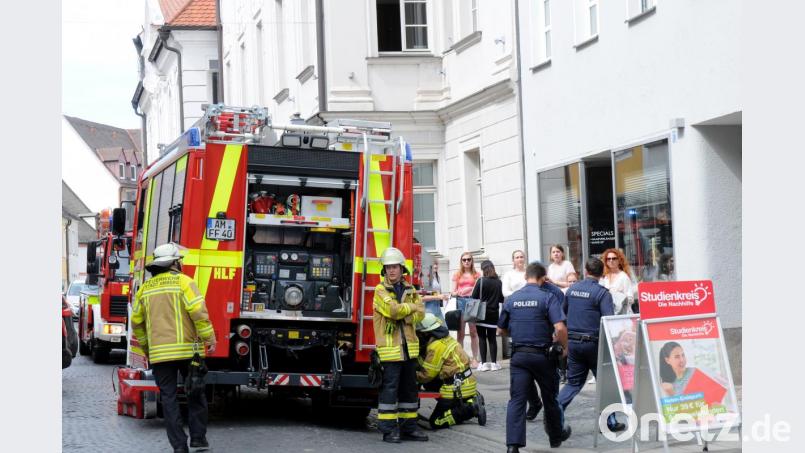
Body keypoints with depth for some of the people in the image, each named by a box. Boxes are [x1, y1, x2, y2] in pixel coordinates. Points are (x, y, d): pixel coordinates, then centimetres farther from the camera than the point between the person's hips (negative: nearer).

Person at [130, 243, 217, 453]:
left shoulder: (145, 288, 10)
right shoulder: (183, 282, -4)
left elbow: (137, 321, 16)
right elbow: (198, 312, -15)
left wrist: (145, 347, 28)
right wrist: (209, 337, -6)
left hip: (159, 353, 3)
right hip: (188, 349, -3)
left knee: (168, 397, 6)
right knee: (195, 393, 13)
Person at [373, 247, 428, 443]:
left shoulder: (410, 290, 14)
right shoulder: (381, 290, -4)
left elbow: (420, 313, 3)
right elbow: (393, 309, -20)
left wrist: (403, 315, -14)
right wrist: (411, 307, -4)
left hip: (409, 347, 6)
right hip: (390, 348, -6)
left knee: (410, 388, 11)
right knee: (390, 388, -6)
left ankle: (409, 426, 19)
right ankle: (388, 429, -1)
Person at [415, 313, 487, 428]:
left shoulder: (436, 347, -17)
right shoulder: (445, 337, 11)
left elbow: (426, 375, -12)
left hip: (457, 388, -9)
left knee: (435, 422, -4)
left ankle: (471, 409, -13)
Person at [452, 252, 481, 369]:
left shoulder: (476, 275, 10)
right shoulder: (457, 275, 14)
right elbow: (453, 291, 12)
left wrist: (470, 288, -15)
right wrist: (458, 293, -10)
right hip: (460, 302, 1)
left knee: (473, 332, -3)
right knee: (460, 333, 0)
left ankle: (475, 359, 0)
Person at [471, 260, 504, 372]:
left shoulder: (481, 281, -9)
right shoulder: (498, 282, 1)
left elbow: (474, 297, -9)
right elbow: (502, 299, 7)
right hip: (494, 313, 3)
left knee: (482, 338, 1)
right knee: (492, 338, 7)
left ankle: (484, 363, -2)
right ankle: (493, 363, 5)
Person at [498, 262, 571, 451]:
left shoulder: (511, 299, 4)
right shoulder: (548, 298, -7)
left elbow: (501, 329, 14)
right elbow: (560, 328, -18)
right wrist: (564, 347, -1)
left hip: (518, 355, 2)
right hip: (542, 355, -2)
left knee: (516, 400, -2)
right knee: (550, 397, 16)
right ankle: (556, 436, 35)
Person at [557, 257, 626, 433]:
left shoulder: (572, 289, 6)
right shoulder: (602, 293, -11)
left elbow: (563, 312, 18)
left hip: (572, 342, 5)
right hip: (593, 343, -5)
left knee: (574, 382, 12)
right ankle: (609, 421, 13)